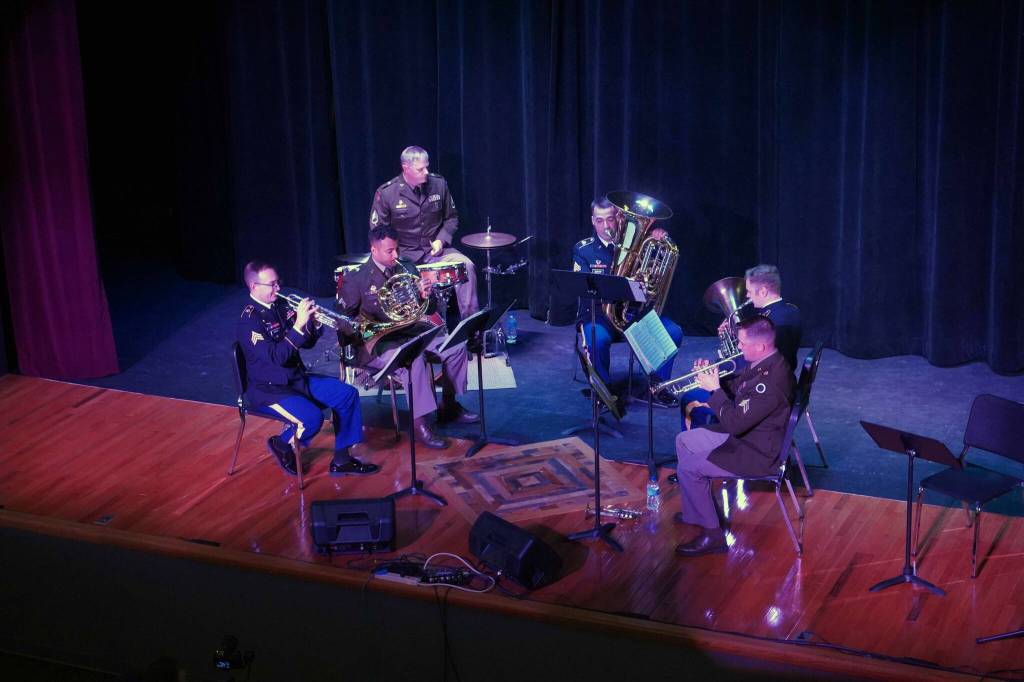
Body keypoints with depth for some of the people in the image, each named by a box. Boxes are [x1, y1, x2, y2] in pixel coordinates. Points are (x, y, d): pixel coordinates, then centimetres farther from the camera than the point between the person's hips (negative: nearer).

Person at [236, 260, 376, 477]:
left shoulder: (282, 306, 5)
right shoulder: (249, 320, -18)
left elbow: (307, 343, 10)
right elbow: (276, 357, -28)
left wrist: (314, 323, -11)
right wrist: (298, 325, -32)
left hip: (297, 378, 8)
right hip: (269, 389, -8)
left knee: (348, 395, -2)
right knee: (313, 418, -29)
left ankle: (341, 460, 5)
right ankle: (281, 444, 2)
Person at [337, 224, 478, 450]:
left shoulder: (406, 269, 8)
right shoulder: (357, 280, -8)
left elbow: (429, 309, 11)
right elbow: (344, 321, -7)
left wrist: (426, 296, -13)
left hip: (409, 331, 7)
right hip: (377, 343, -6)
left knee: (457, 346, -8)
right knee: (415, 360, -34)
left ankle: (449, 406, 8)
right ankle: (419, 424, -30)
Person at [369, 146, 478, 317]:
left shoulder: (438, 184, -2)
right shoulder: (386, 193, -11)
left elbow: (451, 218, 11)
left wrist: (441, 240, -6)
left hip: (435, 248, 2)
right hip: (403, 253, -2)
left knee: (466, 266, -22)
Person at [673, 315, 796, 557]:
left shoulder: (772, 381, -33)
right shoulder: (762, 362, -3)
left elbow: (735, 423, -31)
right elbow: (737, 389, 14)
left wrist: (715, 389, -19)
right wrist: (714, 379, -5)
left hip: (757, 453, -10)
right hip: (743, 434, 10)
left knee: (688, 468, -13)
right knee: (683, 441, 16)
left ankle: (712, 535, -1)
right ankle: (694, 513, 29)